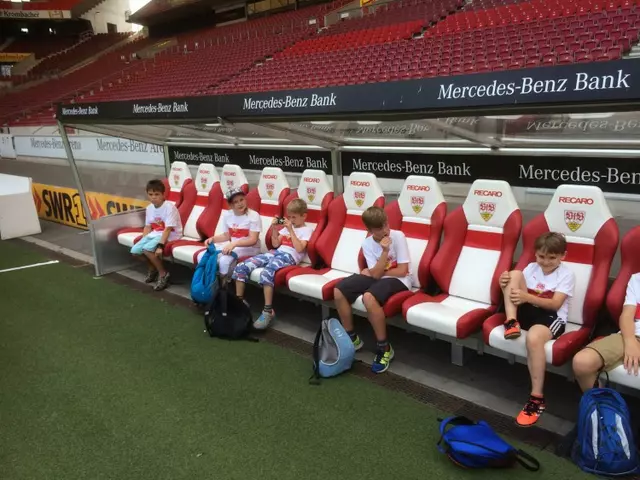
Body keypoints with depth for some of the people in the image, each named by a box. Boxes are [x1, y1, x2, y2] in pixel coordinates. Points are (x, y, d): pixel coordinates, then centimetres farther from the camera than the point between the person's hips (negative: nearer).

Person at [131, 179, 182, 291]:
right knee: (135, 250, -9)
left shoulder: (169, 207, -20)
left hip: (171, 235, -7)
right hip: (155, 233, 8)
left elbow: (168, 229, -24)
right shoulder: (149, 208, 3)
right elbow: (148, 226, 11)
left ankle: (163, 273, -10)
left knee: (147, 248, -29)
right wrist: (142, 241, -2)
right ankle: (152, 268, 18)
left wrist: (160, 245, -30)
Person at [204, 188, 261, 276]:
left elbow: (253, 240, -18)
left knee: (224, 260, -33)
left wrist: (234, 244, -33)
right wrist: (213, 238, -7)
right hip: (231, 246, 5)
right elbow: (226, 236, 13)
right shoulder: (227, 215, 5)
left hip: (249, 248, -5)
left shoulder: (253, 215, -12)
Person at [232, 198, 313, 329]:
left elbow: (299, 248, -11)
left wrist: (291, 230, -10)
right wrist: (274, 229, 9)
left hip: (289, 256, -7)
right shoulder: (287, 227, 24)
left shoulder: (307, 230, 4)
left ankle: (268, 311, -30)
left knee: (266, 273, -39)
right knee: (241, 267, -12)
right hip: (276, 252, 7)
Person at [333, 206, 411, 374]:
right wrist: (385, 251, -27)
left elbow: (402, 271, -17)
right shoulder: (367, 244, -4)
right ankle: (351, 338, 7)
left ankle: (384, 348, -18)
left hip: (398, 280, -5)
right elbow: (376, 273, -14)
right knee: (338, 291, -11)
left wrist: (374, 272, -8)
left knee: (369, 297, -35)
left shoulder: (398, 236, -15)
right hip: (376, 276, 6)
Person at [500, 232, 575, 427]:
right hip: (528, 312, 4)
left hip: (552, 317, -4)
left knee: (533, 338, -39)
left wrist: (527, 297, -33)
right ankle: (511, 322, -20)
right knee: (514, 274, -13)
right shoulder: (531, 267, 10)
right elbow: (520, 292, 5)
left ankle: (537, 397, -27)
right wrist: (506, 285, -20)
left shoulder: (566, 274, -4)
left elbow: (555, 304, -17)